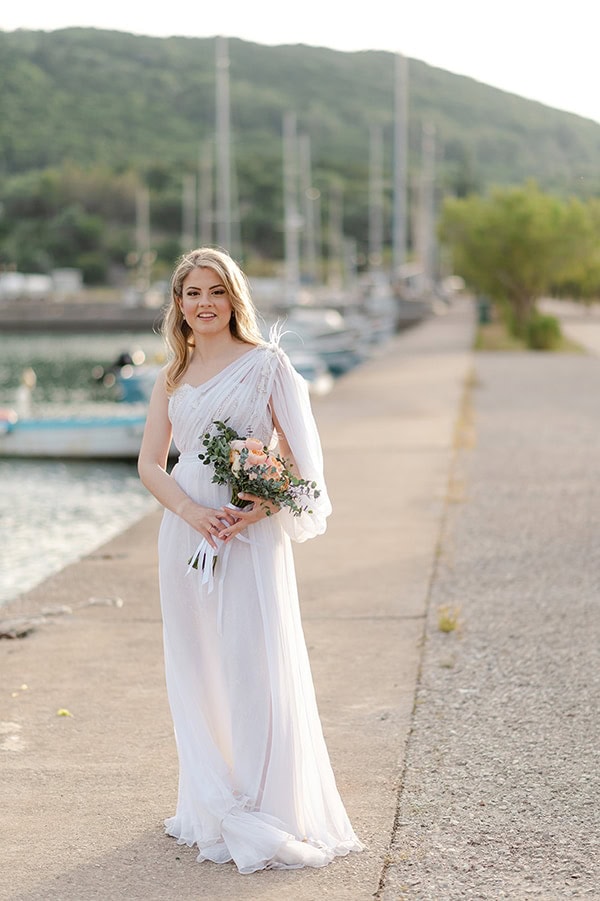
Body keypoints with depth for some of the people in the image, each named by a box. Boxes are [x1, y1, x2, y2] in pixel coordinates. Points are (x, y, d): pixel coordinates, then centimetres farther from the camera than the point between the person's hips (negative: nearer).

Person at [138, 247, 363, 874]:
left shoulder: (266, 362, -1)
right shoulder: (173, 375, 13)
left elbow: (301, 459, -3)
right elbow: (150, 463, 8)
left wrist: (255, 511, -19)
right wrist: (193, 512, -11)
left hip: (251, 536, -5)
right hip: (185, 534, 5)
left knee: (255, 671, -6)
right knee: (196, 673, 9)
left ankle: (270, 817, 1)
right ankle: (213, 813, 21)